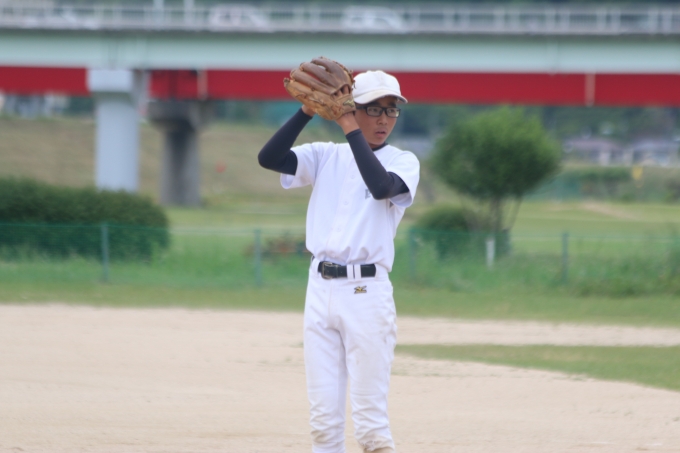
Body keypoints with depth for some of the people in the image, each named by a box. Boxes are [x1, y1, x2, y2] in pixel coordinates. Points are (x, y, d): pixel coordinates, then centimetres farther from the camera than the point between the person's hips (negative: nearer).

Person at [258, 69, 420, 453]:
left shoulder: (403, 162, 4)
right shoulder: (326, 156, 13)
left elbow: (382, 187, -18)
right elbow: (269, 158, -1)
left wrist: (352, 131, -13)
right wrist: (307, 111, -10)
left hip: (367, 291, -4)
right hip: (320, 288, 4)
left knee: (370, 420, -6)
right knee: (323, 415, 5)